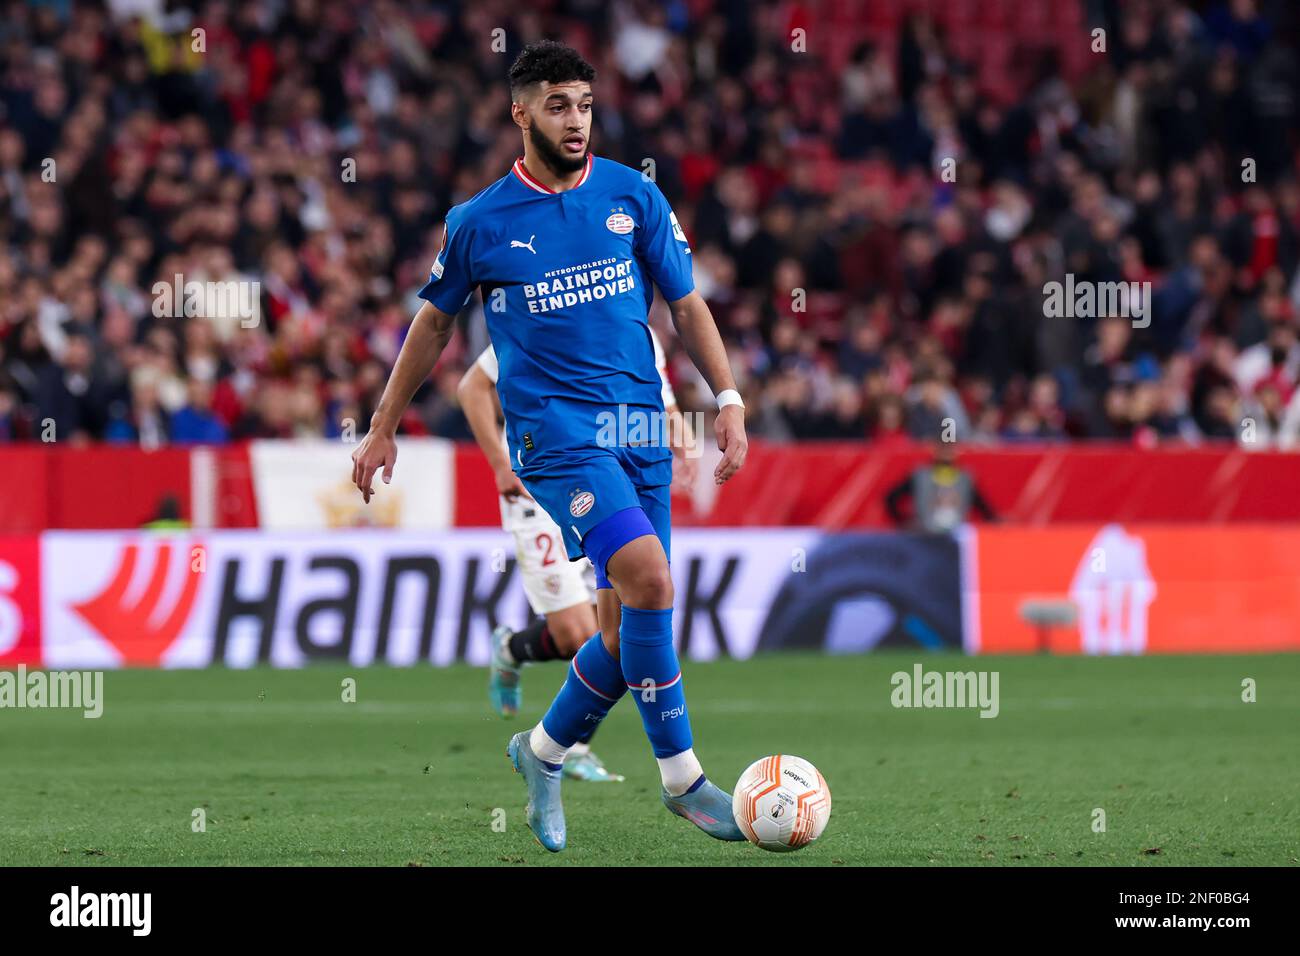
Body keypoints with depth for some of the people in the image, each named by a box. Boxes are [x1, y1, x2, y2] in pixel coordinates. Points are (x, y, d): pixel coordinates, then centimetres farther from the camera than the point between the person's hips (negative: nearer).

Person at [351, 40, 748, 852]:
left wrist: (729, 399, 3)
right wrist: (384, 427, 18)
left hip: (640, 421, 4)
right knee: (647, 576, -24)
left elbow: (687, 303, 13)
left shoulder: (634, 196, 7)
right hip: (554, 426, -4)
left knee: (627, 626, 3)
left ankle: (545, 751, 28)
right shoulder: (480, 223, 1)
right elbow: (435, 323, 14)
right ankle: (682, 775, -15)